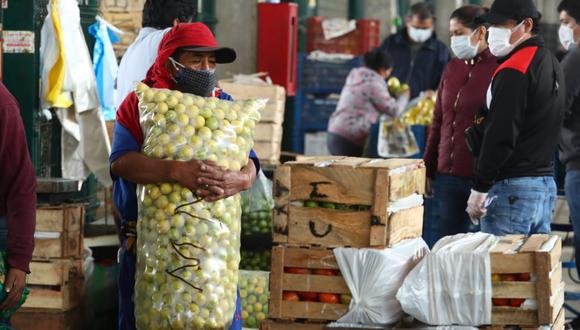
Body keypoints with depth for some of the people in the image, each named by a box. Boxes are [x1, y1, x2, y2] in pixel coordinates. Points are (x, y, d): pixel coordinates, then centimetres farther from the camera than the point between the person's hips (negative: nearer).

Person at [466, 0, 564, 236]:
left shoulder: (513, 71, -15)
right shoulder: (551, 64, 15)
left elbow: (500, 136, -19)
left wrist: (479, 190, -14)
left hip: (512, 188, -10)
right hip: (546, 185, 10)